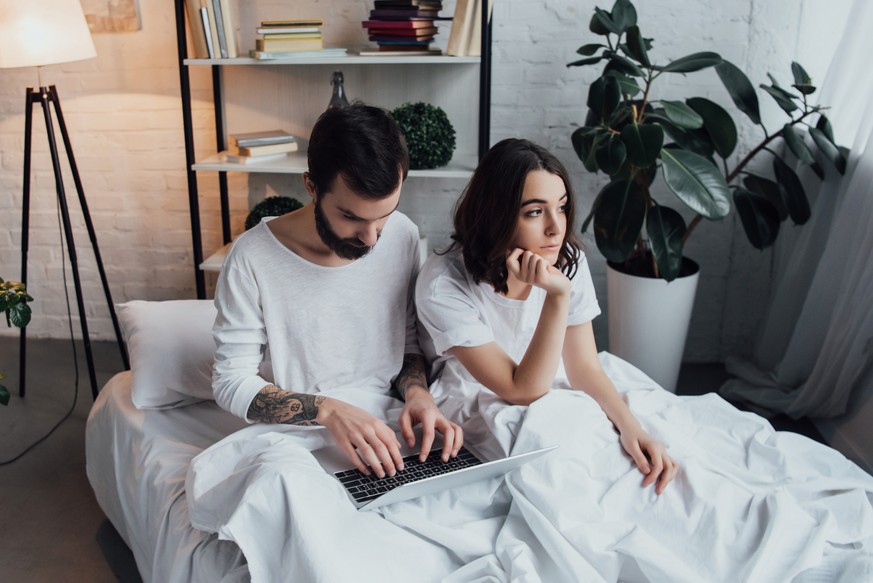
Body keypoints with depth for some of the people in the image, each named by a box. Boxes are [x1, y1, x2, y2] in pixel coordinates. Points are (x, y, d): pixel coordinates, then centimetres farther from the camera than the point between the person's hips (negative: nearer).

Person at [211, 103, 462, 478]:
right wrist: (328, 410, -24)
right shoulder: (253, 258, -15)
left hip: (384, 428, 2)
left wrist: (416, 392, -12)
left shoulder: (403, 237, -3)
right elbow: (231, 383, -10)